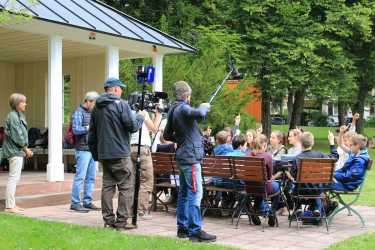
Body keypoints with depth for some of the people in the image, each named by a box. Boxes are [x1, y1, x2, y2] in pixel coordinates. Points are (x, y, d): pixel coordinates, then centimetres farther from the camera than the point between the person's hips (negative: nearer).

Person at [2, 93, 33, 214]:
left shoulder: (19, 116, 16)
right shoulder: (13, 116, -14)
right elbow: (17, 136, -18)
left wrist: (26, 149, 9)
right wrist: (26, 149, -11)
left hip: (18, 151, 10)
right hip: (15, 151, -10)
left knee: (15, 178, 13)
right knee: (13, 178, -8)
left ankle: (11, 204, 20)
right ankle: (9, 206, -5)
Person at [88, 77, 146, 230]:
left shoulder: (96, 108, 13)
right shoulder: (121, 104, -9)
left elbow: (92, 135, 17)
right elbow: (133, 126, -12)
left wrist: (96, 154, 23)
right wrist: (140, 116, 7)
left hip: (103, 154, 7)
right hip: (120, 154, -7)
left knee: (107, 186, 11)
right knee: (126, 187, 0)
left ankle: (109, 220, 13)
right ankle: (121, 222, -2)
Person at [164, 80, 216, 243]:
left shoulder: (173, 110, 13)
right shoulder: (183, 108, -14)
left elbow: (167, 135, 20)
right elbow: (200, 114, -34)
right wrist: (204, 107, -13)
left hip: (182, 156, 10)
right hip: (191, 157, -10)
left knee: (184, 193, 14)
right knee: (195, 194, -8)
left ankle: (183, 228, 20)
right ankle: (195, 231, -8)